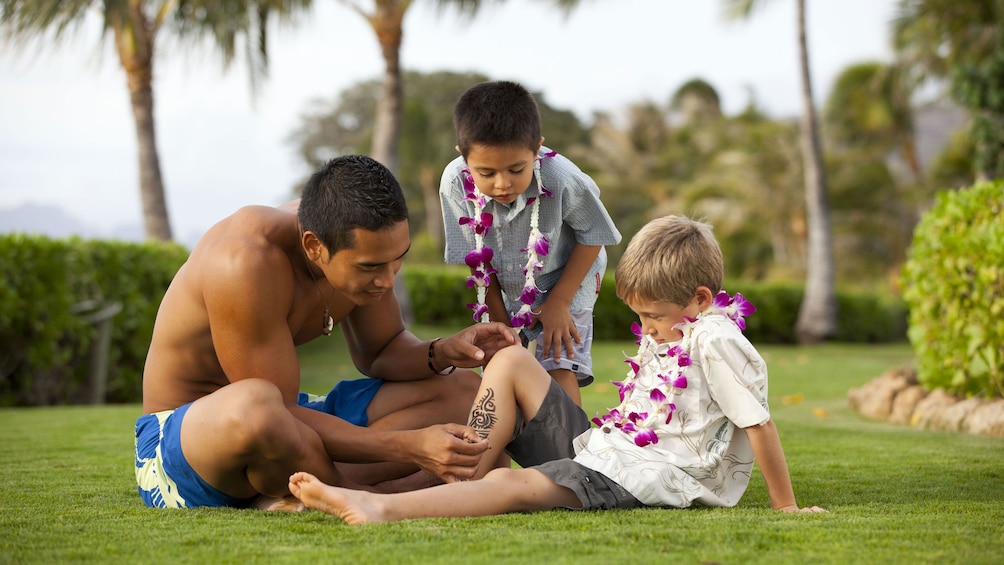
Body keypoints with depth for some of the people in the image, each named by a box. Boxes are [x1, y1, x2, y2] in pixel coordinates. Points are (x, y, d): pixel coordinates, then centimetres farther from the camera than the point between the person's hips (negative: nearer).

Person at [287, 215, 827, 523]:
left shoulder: (716, 342, -13)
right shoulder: (668, 332, 16)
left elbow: (760, 425, -14)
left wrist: (785, 507, -13)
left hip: (641, 477, -9)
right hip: (595, 447, 9)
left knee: (518, 484, -33)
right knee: (510, 361, 0)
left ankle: (382, 508, -50)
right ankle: (466, 478, -10)